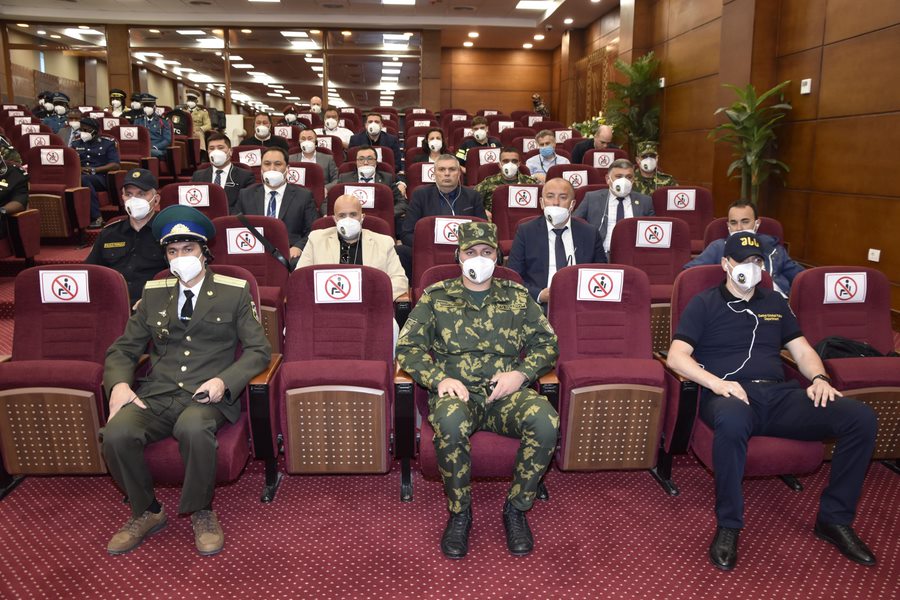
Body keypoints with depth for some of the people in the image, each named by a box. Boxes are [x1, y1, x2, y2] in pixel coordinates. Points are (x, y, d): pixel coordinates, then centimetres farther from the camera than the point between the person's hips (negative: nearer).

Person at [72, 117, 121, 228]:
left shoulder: (108, 143, 11)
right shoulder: (77, 143, 24)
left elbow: (115, 165, -1)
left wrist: (94, 170, -11)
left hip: (100, 177, -3)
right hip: (79, 175, 3)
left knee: (83, 179, -39)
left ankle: (96, 217, -37)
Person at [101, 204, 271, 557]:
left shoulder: (235, 292, 6)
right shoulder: (153, 294, 16)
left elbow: (258, 349, 3)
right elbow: (123, 349, 18)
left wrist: (224, 381, -15)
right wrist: (119, 383, -5)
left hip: (207, 396, -3)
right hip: (156, 395, 4)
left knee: (193, 428, -37)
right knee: (116, 433, -26)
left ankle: (201, 513, -8)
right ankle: (146, 513, 2)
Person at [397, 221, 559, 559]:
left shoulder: (517, 297, 16)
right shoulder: (436, 297, 12)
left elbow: (547, 343, 14)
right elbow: (408, 348, 6)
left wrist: (521, 373, -5)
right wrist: (439, 378, -11)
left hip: (506, 393, 2)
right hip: (456, 392, -1)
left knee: (546, 421, -31)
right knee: (450, 423, -37)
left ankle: (516, 509, -7)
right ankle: (460, 513, -11)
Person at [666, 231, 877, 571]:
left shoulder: (774, 303, 25)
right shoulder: (704, 304, 9)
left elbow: (803, 352, 23)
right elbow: (676, 356, -2)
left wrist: (819, 378, 1)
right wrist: (717, 382, -18)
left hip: (780, 394, 5)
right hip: (731, 395, -5)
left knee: (861, 418, -18)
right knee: (732, 421, -42)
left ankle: (834, 519, -1)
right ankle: (728, 526, -22)